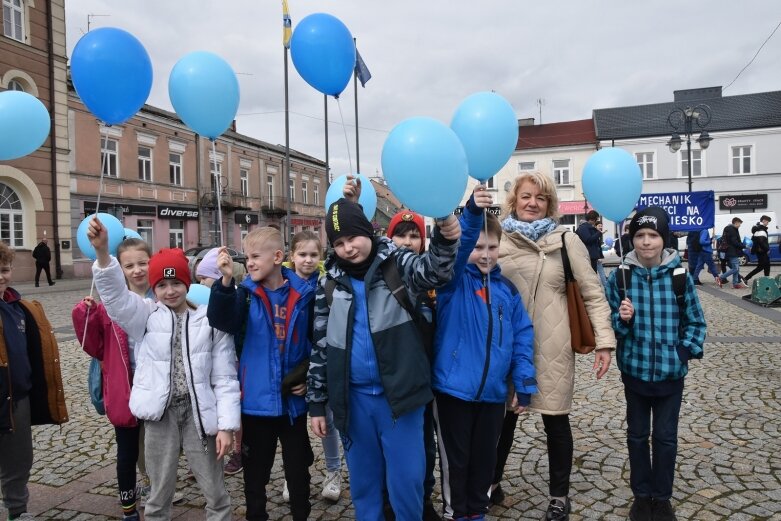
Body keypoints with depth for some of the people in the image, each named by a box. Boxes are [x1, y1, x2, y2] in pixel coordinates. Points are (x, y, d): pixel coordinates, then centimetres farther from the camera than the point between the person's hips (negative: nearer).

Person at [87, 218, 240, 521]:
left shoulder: (209, 321, -3)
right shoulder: (146, 316, 3)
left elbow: (225, 377, -3)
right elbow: (115, 293, -16)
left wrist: (226, 425, -8)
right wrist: (102, 252, -33)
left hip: (198, 412, -1)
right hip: (161, 413, 1)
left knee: (216, 494, 10)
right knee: (159, 494, 16)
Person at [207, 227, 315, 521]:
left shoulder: (304, 294, -4)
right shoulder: (246, 293, -4)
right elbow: (223, 322, -23)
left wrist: (311, 379, -2)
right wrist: (226, 281, -36)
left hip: (293, 400, 0)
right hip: (257, 400, 0)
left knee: (298, 471, 16)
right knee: (255, 472, 15)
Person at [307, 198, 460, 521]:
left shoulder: (398, 264, -3)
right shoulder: (331, 283, 4)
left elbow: (434, 270, -23)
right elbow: (320, 346, 8)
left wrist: (445, 239, -44)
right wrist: (316, 403, 10)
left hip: (399, 394, -2)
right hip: (353, 397, 3)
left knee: (407, 479, 6)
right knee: (363, 480, 17)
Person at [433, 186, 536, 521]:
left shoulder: (507, 289, 4)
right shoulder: (454, 279, -7)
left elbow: (522, 337, 5)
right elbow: (454, 246, -28)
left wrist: (525, 384, 0)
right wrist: (472, 213, -44)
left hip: (492, 392, 4)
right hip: (453, 388, -4)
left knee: (485, 458, 19)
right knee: (455, 460, 12)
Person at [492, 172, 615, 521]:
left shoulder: (566, 241, -1)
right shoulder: (496, 239, 1)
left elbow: (593, 293, -1)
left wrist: (604, 340, -7)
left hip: (551, 345, -1)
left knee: (556, 420, 10)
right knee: (503, 416, 14)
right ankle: (491, 482, 36)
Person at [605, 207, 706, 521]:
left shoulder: (680, 276, -9)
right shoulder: (620, 276, -8)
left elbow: (695, 322, 2)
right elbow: (611, 322, -1)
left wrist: (685, 353, -6)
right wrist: (623, 319, -21)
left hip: (670, 371, 0)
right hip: (635, 369, 1)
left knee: (665, 437, 11)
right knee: (637, 435, 14)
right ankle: (642, 495, 33)